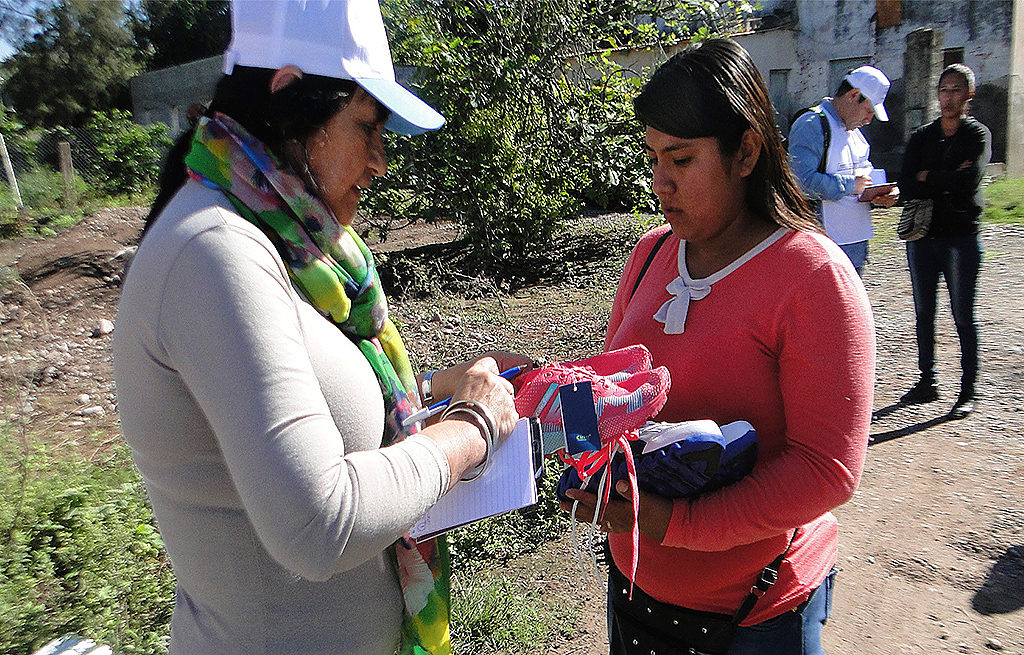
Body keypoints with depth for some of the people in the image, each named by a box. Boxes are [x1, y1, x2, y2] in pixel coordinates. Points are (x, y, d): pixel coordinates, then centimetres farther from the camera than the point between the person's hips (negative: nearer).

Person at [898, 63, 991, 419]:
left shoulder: (978, 134, 0)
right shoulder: (921, 136, 10)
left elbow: (969, 180, -18)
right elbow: (907, 185, -4)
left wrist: (928, 177, -7)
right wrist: (948, 183, -14)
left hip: (961, 236, -4)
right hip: (922, 233, 4)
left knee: (963, 316, 0)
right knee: (924, 313, 9)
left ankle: (968, 390, 9)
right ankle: (927, 380, 20)